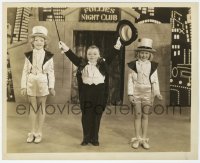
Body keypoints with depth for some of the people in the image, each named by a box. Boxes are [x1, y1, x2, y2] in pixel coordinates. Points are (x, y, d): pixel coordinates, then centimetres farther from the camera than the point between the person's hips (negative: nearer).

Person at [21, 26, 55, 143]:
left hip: (43, 83, -2)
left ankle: (39, 133, 16)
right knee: (33, 107, 9)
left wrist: (51, 87, -4)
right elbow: (25, 71, 2)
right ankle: (33, 132, 20)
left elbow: (51, 72, -1)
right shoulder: (28, 55, 2)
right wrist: (23, 86, -1)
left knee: (41, 108, 6)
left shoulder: (49, 56, -2)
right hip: (31, 83, 2)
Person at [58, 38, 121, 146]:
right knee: (86, 115, 6)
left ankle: (94, 138, 18)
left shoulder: (103, 64, 4)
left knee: (97, 115, 7)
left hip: (99, 93, 0)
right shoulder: (82, 64, 4)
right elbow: (73, 57, 1)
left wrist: (117, 47, -12)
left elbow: (111, 57, -2)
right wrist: (65, 48, -5)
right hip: (86, 92, 0)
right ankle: (86, 138, 18)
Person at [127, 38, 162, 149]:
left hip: (147, 93, 1)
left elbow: (155, 81, 3)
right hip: (136, 92, -1)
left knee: (145, 115, 7)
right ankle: (137, 139, 15)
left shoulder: (153, 66, 1)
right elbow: (130, 80, -2)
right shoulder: (133, 65, -2)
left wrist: (157, 93, -8)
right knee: (137, 115, 5)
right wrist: (130, 94, -6)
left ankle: (144, 139, 16)